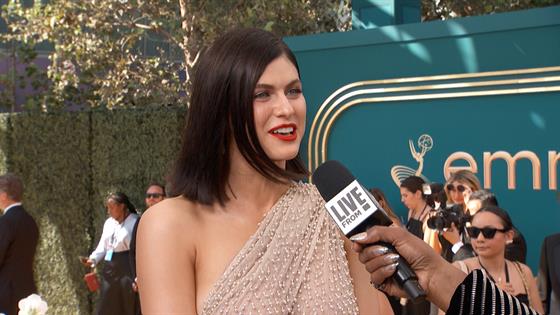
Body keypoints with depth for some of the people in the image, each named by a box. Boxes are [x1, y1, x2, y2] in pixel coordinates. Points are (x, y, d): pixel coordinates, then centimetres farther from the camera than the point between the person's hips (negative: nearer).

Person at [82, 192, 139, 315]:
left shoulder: (135, 222, -9)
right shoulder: (108, 223, 14)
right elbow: (102, 247, 19)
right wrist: (93, 260, -1)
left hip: (127, 270, -7)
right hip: (110, 269, 7)